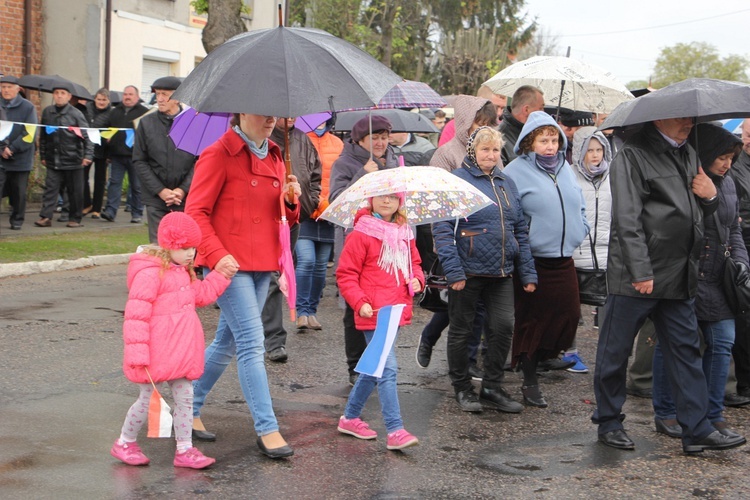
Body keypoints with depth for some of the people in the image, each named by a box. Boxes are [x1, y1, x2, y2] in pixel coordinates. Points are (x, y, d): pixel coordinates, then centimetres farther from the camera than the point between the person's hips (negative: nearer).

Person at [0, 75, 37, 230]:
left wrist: (12, 149, -13)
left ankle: (17, 220, 22)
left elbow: (30, 133, -7)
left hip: (20, 159, -1)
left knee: (18, 192, 8)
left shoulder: (28, 107, -1)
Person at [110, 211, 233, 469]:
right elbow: (136, 314, -21)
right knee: (148, 399, 4)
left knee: (185, 397, 9)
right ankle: (124, 443, 24)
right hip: (157, 353, -8)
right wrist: (137, 353, -23)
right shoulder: (150, 273, -19)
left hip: (181, 351, 9)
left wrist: (221, 276, 6)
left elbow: (200, 295, 19)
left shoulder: (183, 271, 12)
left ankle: (185, 450, 16)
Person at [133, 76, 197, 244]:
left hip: (186, 198, -1)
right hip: (156, 199, 1)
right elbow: (139, 162, 5)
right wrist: (161, 191, -5)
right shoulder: (146, 123, 6)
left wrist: (183, 190, -9)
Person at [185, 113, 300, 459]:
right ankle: (267, 429, -7)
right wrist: (217, 254, -22)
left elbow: (282, 217, 18)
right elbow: (196, 212, -11)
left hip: (261, 264, 8)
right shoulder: (219, 155, -9)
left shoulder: (273, 156, 13)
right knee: (252, 343, -10)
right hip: (228, 263, -8)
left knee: (228, 342, 14)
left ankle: (189, 409, 28)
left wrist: (290, 200, -4)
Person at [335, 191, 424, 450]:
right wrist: (360, 302, -18)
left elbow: (414, 262, 24)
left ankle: (350, 417, 31)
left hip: (395, 311, 8)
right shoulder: (361, 234, -8)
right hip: (373, 313, -8)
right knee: (388, 368, -13)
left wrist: (417, 279, 2)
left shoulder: (404, 234, 13)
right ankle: (395, 431, -12)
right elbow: (345, 274, -7)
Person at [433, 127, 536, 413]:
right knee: (462, 330, 6)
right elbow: (442, 228, -11)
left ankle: (492, 388, 15)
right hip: (468, 271, -5)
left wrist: (527, 272, 9)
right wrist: (453, 270, -18)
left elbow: (520, 230, 16)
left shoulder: (506, 183, 14)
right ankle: (462, 387, 21)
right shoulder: (457, 180, -6)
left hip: (501, 271, 5)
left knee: (503, 327, 0)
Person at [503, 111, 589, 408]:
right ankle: (530, 382, 10)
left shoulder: (565, 169, 13)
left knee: (569, 313, 4)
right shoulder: (517, 171, -7)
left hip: (564, 258, 6)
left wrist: (579, 231, 12)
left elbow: (579, 205, 24)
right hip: (533, 259, -6)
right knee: (533, 318, 0)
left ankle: (545, 357, 29)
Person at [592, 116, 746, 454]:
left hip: (679, 277, 7)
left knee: (686, 350, 8)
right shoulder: (633, 156, -9)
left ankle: (697, 430, 12)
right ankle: (608, 423, 19)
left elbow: (697, 214, 25)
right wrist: (640, 271, -21)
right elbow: (627, 219, -16)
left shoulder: (688, 154, 16)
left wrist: (710, 197, 2)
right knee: (615, 352, 4)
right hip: (635, 277, -7)